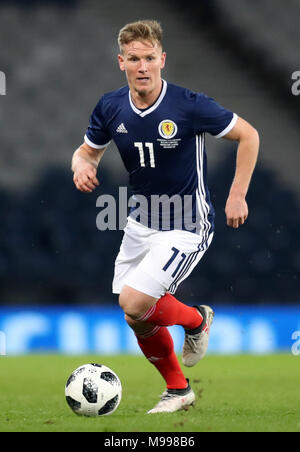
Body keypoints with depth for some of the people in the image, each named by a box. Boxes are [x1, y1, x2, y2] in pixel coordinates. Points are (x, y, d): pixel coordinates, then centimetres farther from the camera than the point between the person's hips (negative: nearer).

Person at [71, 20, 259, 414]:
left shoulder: (190, 106, -21)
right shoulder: (110, 107, -6)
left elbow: (247, 135, -9)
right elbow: (88, 150, 11)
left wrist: (238, 195, -11)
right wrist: (82, 165, -14)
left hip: (187, 227, -6)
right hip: (141, 224, 6)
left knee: (134, 304, -20)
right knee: (141, 319, 9)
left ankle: (196, 319, 10)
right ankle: (178, 390, 33)